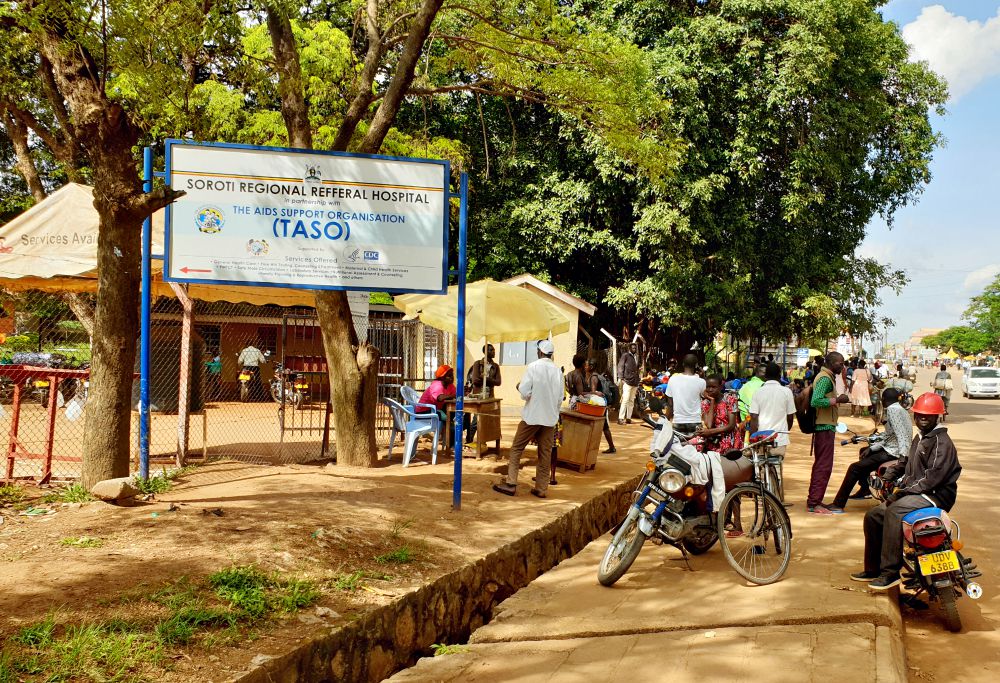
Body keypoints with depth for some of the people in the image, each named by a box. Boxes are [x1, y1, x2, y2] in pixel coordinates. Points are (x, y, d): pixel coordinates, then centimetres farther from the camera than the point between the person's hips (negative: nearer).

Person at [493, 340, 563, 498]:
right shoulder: (558, 371, 2)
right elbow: (560, 398, 7)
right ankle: (541, 488, 11)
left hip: (532, 416, -4)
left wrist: (519, 387, 7)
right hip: (550, 418, 4)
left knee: (516, 449, 7)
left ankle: (511, 484, 3)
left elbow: (525, 392, -14)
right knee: (545, 454, 9)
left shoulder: (533, 367, -10)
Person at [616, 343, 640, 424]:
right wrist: (621, 378, -16)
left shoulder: (635, 357, 19)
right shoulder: (625, 355, -2)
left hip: (634, 382, 8)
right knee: (625, 400, -14)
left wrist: (637, 379, 12)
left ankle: (628, 418, 11)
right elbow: (620, 366, -8)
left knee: (631, 401, 8)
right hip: (627, 381, -8)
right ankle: (621, 418, -15)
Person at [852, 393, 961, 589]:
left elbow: (933, 477, -23)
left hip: (936, 495, -10)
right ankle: (873, 568, 13)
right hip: (916, 493, 10)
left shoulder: (942, 442, -13)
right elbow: (906, 463, 32)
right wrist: (887, 477, 16)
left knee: (894, 512, -34)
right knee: (873, 516, 3)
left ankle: (891, 572, -32)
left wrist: (902, 490, -22)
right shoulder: (920, 438, 18)